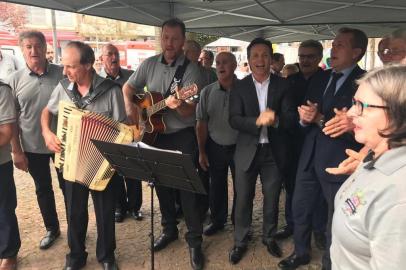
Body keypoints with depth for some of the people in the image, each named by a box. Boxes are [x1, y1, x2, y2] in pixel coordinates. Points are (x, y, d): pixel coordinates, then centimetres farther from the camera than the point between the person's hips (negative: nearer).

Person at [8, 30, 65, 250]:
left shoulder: (61, 74, -7)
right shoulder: (15, 80, -3)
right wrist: (16, 151, -3)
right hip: (32, 148, 2)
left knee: (68, 187, 11)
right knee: (43, 189, 16)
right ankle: (51, 229, 35)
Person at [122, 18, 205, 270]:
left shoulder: (191, 69, -12)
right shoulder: (149, 64, 3)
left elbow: (189, 111, -19)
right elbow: (127, 88, 11)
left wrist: (177, 105, -41)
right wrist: (130, 108, -7)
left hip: (182, 136, -5)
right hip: (155, 134, 5)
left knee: (187, 187, -4)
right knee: (161, 184, 15)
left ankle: (195, 241, 10)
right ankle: (169, 229, 34)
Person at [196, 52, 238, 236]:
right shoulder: (207, 92, -2)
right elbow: (201, 123, 1)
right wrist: (202, 151, 0)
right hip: (215, 147, 2)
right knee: (216, 186, 16)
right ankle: (217, 220, 36)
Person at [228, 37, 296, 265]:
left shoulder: (283, 85, -2)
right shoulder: (239, 87, -3)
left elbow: (292, 118, -9)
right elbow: (234, 120, -12)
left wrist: (275, 119, -31)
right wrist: (257, 121, -29)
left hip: (274, 152, 1)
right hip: (247, 151, 0)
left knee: (272, 199, 16)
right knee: (243, 200, 10)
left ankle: (269, 237, 39)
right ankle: (240, 241, 30)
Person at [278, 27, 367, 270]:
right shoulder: (320, 78, 10)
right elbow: (307, 115, 11)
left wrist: (319, 119, -28)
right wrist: (305, 117, -13)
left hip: (338, 161, -6)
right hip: (310, 155, 6)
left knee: (336, 218, 12)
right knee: (300, 208, 19)